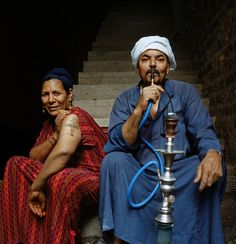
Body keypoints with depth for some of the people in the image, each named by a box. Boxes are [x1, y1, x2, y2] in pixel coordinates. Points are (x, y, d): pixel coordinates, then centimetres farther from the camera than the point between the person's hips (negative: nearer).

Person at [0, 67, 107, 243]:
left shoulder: (73, 117, -16)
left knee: (60, 180, -40)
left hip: (94, 180, -9)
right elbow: (33, 158, 1)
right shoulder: (50, 122, 10)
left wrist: (37, 186, -26)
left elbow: (62, 153, -34)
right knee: (17, 164, 1)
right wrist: (55, 135, -14)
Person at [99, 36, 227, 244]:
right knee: (113, 160, -26)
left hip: (180, 173, 0)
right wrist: (139, 109, -23)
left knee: (211, 169, -26)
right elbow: (119, 144, -8)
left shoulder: (185, 92, 3)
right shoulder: (125, 99, 3)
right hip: (139, 175, 0)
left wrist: (213, 153, -30)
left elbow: (203, 131, -6)